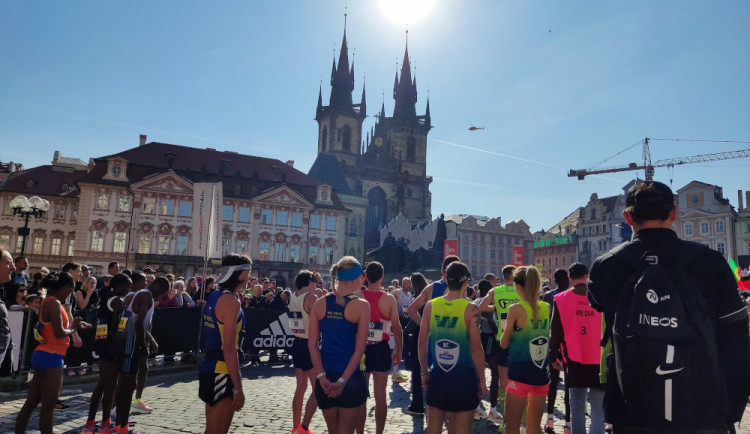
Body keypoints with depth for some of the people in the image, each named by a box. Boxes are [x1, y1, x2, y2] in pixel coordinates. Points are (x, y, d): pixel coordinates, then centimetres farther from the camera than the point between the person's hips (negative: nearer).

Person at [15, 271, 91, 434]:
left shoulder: (50, 302, 15)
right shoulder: (54, 303, -15)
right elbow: (60, 333, -21)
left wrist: (76, 324, 8)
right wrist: (73, 328, -3)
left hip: (43, 356, 10)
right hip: (50, 358, -10)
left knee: (31, 403, 13)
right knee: (48, 406, -1)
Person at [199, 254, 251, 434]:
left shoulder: (215, 296, 11)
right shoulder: (230, 301, -17)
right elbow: (229, 348, -21)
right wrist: (238, 387, -19)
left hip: (210, 370, 9)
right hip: (222, 374, -9)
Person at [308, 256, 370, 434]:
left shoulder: (319, 303, 1)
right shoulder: (361, 305, -9)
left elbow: (312, 343, -2)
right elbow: (360, 348, -11)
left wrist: (321, 376, -5)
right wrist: (343, 380, -9)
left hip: (325, 378, 4)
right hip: (351, 377, -4)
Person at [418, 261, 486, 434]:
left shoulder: (430, 306, -3)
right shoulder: (470, 309, -12)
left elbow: (422, 343, 0)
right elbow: (476, 348, -13)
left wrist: (425, 372, 12)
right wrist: (482, 380, -3)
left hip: (437, 378, 3)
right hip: (464, 379, -3)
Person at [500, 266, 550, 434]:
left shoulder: (515, 309, -12)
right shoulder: (547, 307, 2)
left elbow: (504, 344, -4)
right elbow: (551, 338, 14)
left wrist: (506, 332, 16)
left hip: (520, 373, -5)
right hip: (542, 372, 5)